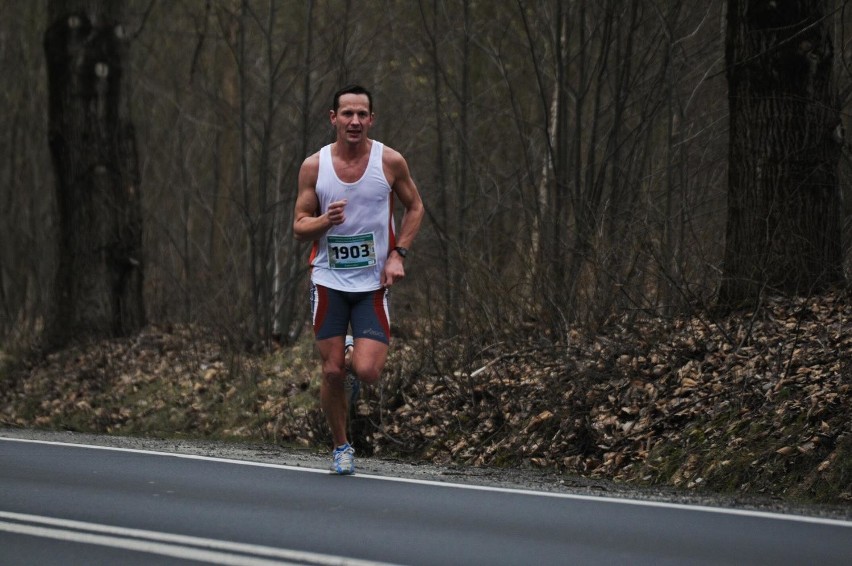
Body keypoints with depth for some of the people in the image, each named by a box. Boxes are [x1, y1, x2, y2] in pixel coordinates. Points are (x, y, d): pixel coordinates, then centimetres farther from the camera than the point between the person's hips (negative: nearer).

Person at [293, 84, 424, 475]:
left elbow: (414, 206, 11)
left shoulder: (390, 162, -5)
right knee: (332, 370, 0)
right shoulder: (314, 167, -2)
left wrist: (398, 254, -2)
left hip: (374, 282, -1)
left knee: (367, 372, -13)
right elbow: (299, 228, 1)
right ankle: (341, 447, 21)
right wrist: (326, 220, -21)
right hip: (328, 281, 1)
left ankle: (362, 355, 24)